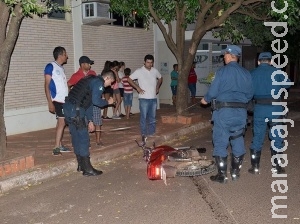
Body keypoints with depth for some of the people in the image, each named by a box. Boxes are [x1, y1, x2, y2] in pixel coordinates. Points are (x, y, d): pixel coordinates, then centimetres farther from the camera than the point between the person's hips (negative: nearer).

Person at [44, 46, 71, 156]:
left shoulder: (61, 68, 16)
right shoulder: (50, 66, -7)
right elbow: (47, 86, -10)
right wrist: (50, 103, -16)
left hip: (65, 100, 8)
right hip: (57, 100, -8)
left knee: (61, 122, 9)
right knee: (62, 122, -12)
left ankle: (59, 146, 15)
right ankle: (57, 147, -8)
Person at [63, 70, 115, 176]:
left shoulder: (93, 80, 25)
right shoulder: (99, 83, -5)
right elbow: (96, 101, -16)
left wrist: (90, 121, 26)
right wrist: (108, 102, 4)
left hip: (68, 107, 10)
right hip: (75, 109, -10)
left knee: (76, 137, 15)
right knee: (83, 138, -4)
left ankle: (81, 165, 25)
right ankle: (87, 169, 2)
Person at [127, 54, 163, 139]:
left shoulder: (155, 71, 6)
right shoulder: (139, 71, -7)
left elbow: (160, 78, 24)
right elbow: (129, 79, -3)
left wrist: (157, 87, 11)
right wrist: (137, 88, -9)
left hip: (153, 98, 4)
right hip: (144, 98, -4)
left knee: (152, 117, 10)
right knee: (143, 117, -1)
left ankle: (152, 134, 20)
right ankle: (144, 134, 8)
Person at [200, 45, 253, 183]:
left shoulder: (222, 71, -9)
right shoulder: (246, 73, 5)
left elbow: (213, 91, -10)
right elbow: (250, 94, 8)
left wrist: (206, 100, 10)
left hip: (224, 111, -4)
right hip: (241, 112, 5)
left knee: (220, 143, 4)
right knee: (238, 141, 14)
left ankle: (222, 175, 7)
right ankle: (235, 172, 22)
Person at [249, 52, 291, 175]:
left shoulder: (252, 73, 3)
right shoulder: (276, 71, 0)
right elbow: (287, 83, -5)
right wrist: (276, 87, 11)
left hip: (259, 108, 1)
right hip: (275, 108, -1)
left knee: (257, 138, 9)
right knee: (277, 138, 11)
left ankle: (255, 167, 13)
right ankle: (276, 166, 17)